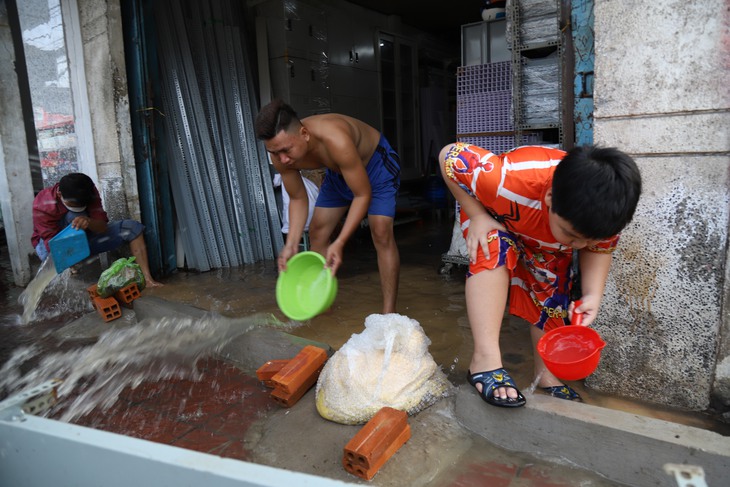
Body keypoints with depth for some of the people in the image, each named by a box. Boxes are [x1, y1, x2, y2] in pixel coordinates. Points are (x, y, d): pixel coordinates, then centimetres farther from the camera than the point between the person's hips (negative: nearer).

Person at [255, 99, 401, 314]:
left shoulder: (335, 140, -44)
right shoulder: (281, 154, -25)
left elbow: (363, 194, -34)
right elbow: (298, 199, -10)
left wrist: (339, 243, -41)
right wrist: (291, 245, -24)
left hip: (375, 162, -6)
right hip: (338, 172, 6)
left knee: (381, 233, -18)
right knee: (317, 231, 3)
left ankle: (389, 312, -10)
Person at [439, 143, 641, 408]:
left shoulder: (607, 211, -32)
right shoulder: (511, 181, -48)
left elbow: (600, 249, -11)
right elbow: (450, 155, -35)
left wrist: (593, 294, -28)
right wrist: (477, 216, -38)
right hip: (496, 220, -4)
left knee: (553, 300, 0)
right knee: (496, 250, -35)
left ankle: (546, 374, 23)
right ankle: (485, 358, -33)